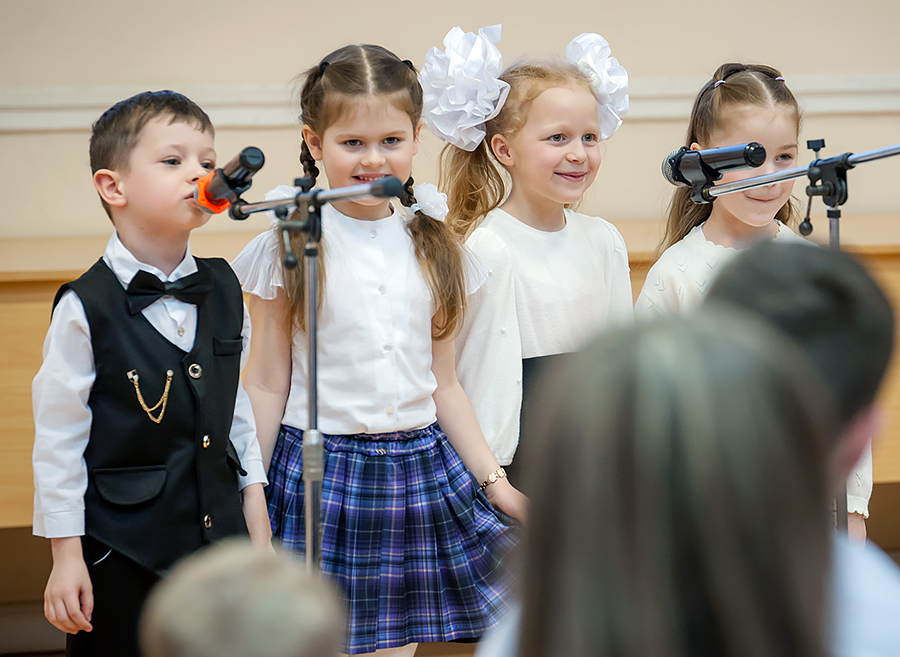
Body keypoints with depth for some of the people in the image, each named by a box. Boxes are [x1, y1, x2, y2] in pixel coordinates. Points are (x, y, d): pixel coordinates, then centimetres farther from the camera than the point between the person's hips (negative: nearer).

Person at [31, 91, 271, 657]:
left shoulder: (223, 291, 4)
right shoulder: (86, 309, -13)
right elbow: (58, 437, -10)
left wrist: (254, 507, 13)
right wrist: (67, 556, -9)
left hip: (221, 534, 5)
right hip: (123, 554, -5)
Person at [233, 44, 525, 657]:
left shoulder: (432, 249, 7)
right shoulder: (291, 250, -4)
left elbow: (444, 382, 12)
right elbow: (268, 386, -2)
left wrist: (495, 482, 10)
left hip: (419, 469, 3)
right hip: (318, 474, -3)